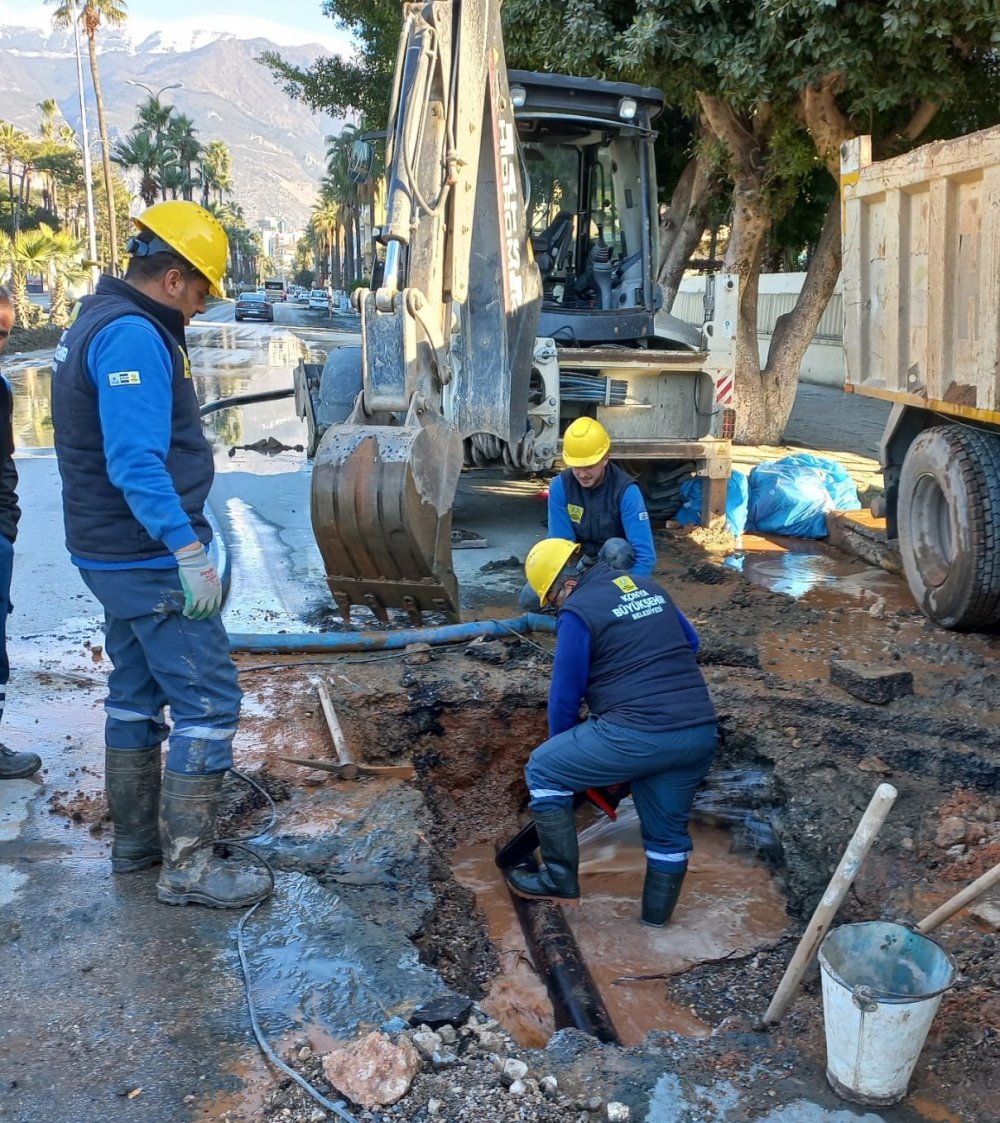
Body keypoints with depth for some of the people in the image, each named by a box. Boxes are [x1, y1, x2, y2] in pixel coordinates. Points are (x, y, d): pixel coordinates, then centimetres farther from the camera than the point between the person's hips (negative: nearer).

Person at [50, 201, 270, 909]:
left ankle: (135, 842, 29)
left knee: (137, 693, 17)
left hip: (117, 557, 11)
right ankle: (189, 868, 1)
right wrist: (189, 550, -29)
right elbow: (137, 462, -28)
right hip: (154, 560, -11)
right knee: (208, 700, -5)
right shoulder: (134, 335, -19)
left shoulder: (99, 322, 15)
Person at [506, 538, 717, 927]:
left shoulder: (577, 612, -3)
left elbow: (565, 694, 3)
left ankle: (561, 882, 17)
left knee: (543, 772, 11)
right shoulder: (649, 587, 17)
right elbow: (690, 642, 30)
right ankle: (657, 914, 40)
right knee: (669, 830, 25)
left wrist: (563, 748, 19)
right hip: (701, 731, 7)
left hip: (639, 733, -7)